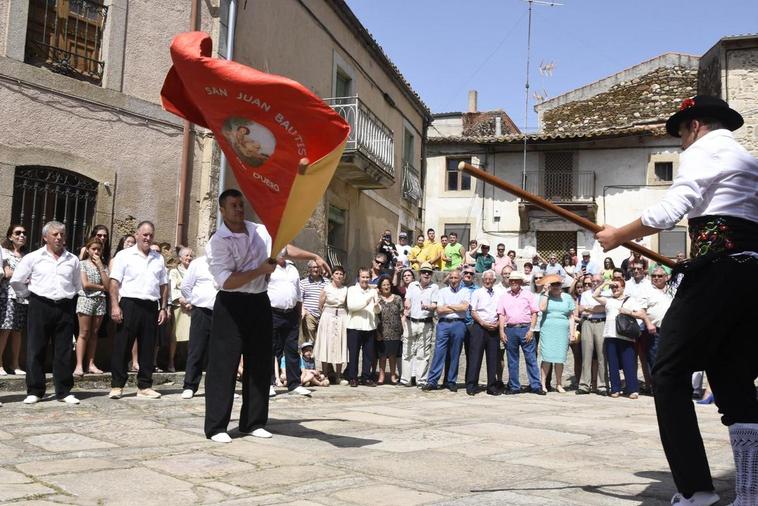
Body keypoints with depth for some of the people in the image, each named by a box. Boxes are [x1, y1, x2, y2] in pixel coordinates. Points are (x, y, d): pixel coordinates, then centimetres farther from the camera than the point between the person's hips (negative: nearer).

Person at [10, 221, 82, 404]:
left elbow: (78, 285, 20)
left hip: (65, 308, 2)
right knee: (35, 350, 2)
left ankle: (64, 391, 10)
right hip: (40, 307, -1)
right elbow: (16, 281, 8)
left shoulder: (73, 260, 9)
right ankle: (34, 391, 10)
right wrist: (29, 296, 8)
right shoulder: (33, 258, 3)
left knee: (64, 351, 3)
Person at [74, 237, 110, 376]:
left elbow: (108, 285, -2)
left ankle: (91, 364, 7)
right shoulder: (82, 264, 3)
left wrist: (100, 266, -2)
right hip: (86, 299, -4)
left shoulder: (103, 266, 13)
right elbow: (85, 284, -9)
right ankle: (79, 365, -7)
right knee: (84, 333, -7)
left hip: (100, 301, 4)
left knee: (94, 334, 5)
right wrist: (101, 287, 0)